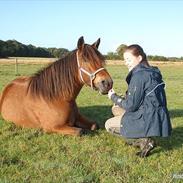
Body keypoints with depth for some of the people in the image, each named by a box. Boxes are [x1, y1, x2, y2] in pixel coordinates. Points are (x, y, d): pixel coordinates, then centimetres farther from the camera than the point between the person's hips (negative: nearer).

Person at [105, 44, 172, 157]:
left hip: (148, 121, -10)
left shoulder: (139, 75, -19)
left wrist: (114, 97, -2)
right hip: (156, 116, 10)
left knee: (109, 125, 7)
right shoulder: (152, 72, 9)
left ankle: (144, 140, -3)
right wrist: (121, 98, 10)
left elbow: (131, 105, -17)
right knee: (116, 108, 21)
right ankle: (142, 136, 12)